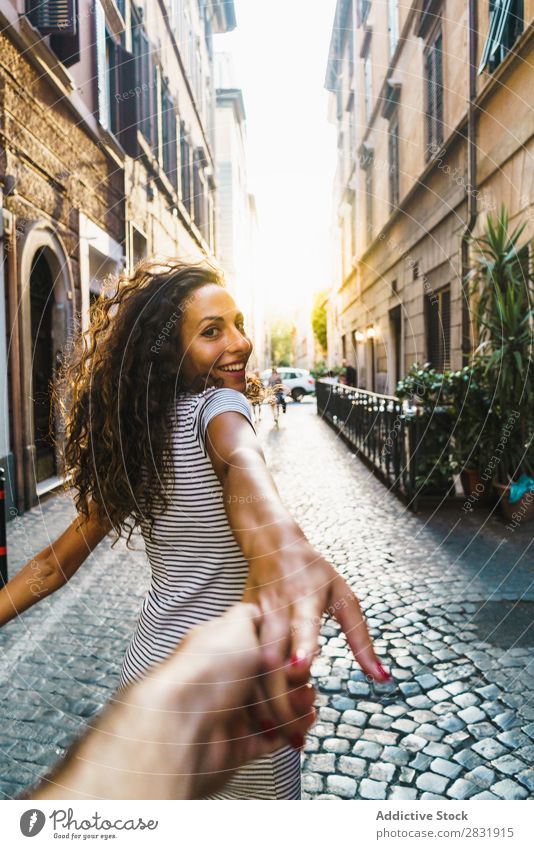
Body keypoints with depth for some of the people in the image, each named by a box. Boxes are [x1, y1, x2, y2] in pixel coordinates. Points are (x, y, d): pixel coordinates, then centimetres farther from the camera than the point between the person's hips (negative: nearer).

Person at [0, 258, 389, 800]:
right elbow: (239, 462, -43)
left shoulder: (132, 438, 1)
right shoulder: (215, 405, -19)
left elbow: (57, 562, 2)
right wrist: (280, 545, -62)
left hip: (147, 671, 6)